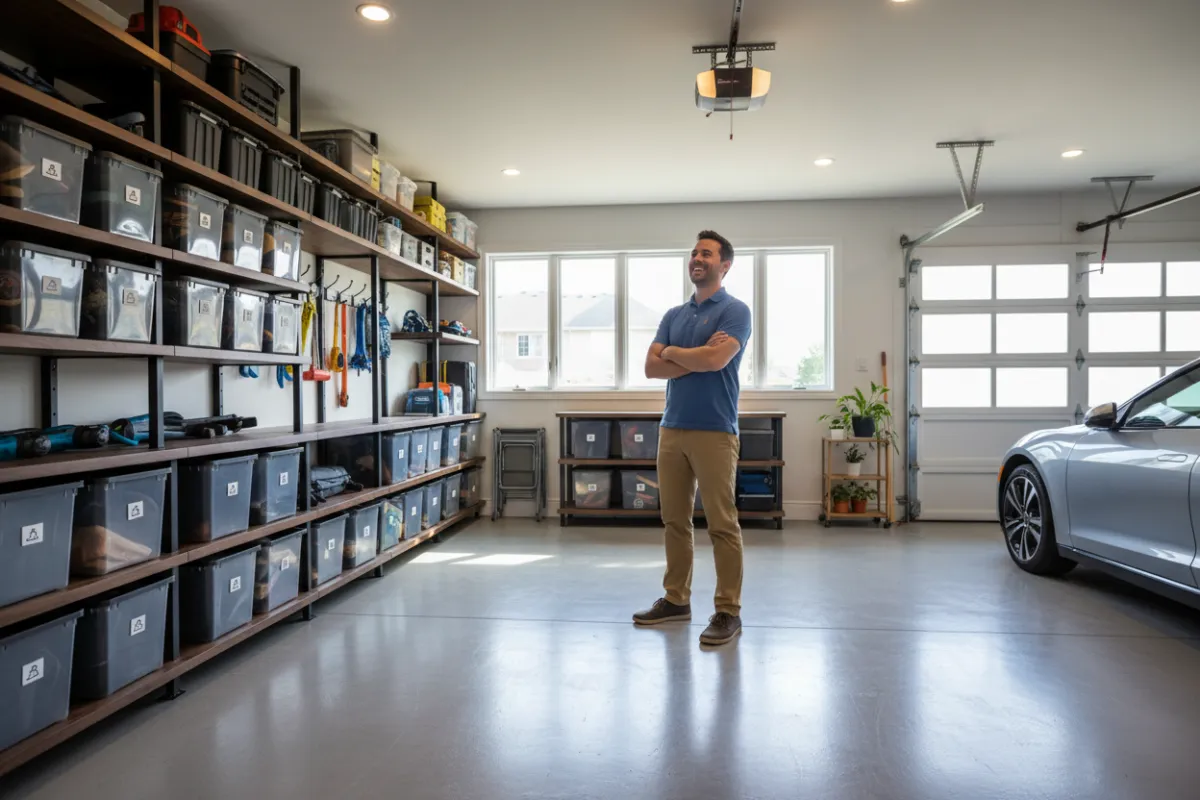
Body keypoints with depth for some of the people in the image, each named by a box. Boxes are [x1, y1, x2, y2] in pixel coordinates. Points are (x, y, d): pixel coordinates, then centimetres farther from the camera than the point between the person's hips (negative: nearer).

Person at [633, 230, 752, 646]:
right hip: (671, 430, 7)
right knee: (674, 520, 12)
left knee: (722, 525, -1)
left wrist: (672, 352, -4)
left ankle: (728, 610, 9)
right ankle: (676, 598, 24)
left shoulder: (735, 311, -5)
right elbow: (651, 367, 4)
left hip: (714, 432, -7)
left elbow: (714, 360, -22)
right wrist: (697, 357, -9)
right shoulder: (673, 315, 15)